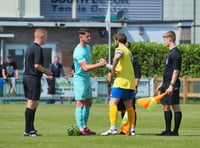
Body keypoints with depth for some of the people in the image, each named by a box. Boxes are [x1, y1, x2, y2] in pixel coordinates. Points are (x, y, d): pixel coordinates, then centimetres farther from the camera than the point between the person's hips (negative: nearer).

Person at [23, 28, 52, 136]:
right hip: (34, 78, -10)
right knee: (32, 104, -7)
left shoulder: (30, 47, 16)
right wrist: (46, 71, -4)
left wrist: (44, 71, 16)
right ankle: (28, 130, -6)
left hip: (26, 76, 10)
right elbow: (37, 65, -21)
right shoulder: (37, 49, -14)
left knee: (34, 104, 15)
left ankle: (30, 128, 18)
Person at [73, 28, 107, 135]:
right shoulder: (79, 51, -20)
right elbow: (85, 68, -28)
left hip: (87, 79, 10)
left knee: (88, 103, 11)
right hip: (80, 79, -10)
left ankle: (85, 126, 17)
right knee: (80, 103, -10)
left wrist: (100, 63, 18)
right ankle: (80, 129, -12)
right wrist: (99, 64, -31)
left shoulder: (88, 47, 12)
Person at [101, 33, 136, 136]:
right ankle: (132, 129, 12)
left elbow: (117, 57, -27)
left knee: (112, 103, -12)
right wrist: (107, 65, 34)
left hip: (121, 81, -8)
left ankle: (113, 128, -23)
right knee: (129, 106, 13)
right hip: (130, 81, 8)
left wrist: (113, 69, -15)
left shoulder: (119, 49, -4)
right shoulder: (128, 51, 22)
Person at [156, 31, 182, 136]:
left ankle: (175, 131, -5)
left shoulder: (175, 53, -13)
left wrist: (171, 85, -23)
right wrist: (162, 84, 23)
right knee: (165, 106, 11)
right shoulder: (171, 52, 17)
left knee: (175, 107, -6)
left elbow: (176, 70, -19)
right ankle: (168, 130, 15)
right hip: (167, 84, 10)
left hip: (172, 84, -10)